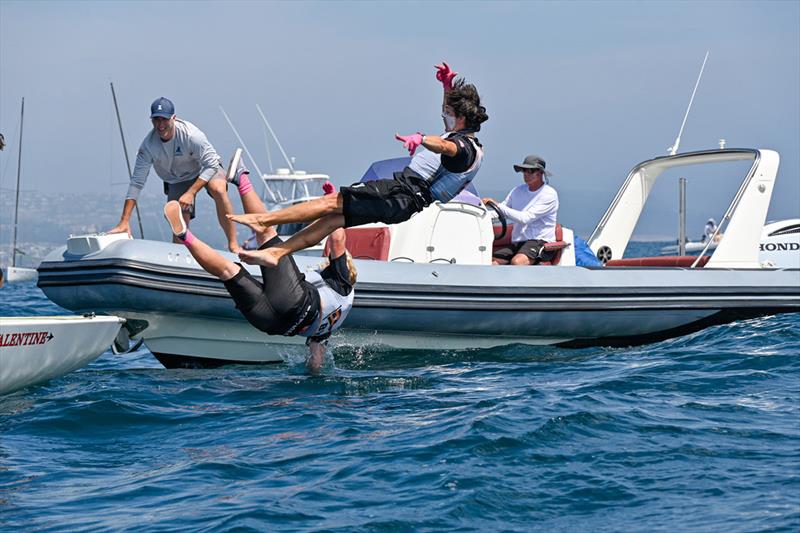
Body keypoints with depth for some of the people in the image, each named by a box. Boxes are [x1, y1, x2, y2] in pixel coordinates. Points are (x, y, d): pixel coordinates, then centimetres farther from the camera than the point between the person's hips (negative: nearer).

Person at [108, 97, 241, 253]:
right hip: (177, 180, 3)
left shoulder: (190, 134, -32)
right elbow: (136, 183, -21)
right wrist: (124, 222, -25)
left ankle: (233, 245, -30)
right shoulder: (148, 145, -24)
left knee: (218, 189, -34)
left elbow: (211, 165, -26)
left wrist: (191, 193, -35)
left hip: (204, 169, -3)